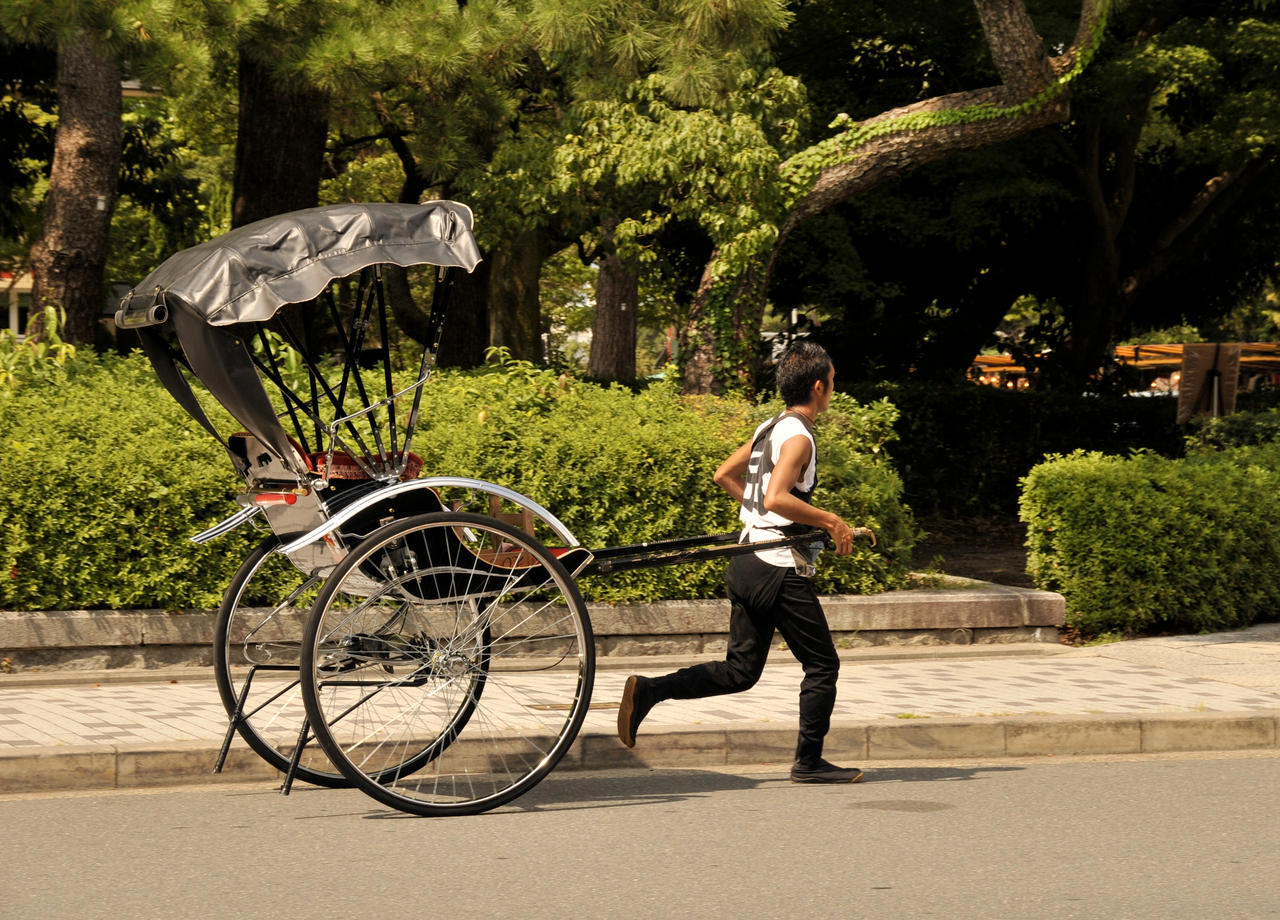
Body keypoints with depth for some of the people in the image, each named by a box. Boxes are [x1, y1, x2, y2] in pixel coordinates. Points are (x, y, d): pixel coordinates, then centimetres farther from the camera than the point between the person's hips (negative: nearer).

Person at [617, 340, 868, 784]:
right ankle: (809, 761, 9)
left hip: (746, 564, 9)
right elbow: (776, 498, -26)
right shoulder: (798, 436, -14)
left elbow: (723, 476, 23)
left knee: (740, 671, 11)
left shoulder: (769, 428, 13)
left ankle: (649, 690, -1)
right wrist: (831, 521, -19)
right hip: (780, 569, -9)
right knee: (822, 664, 5)